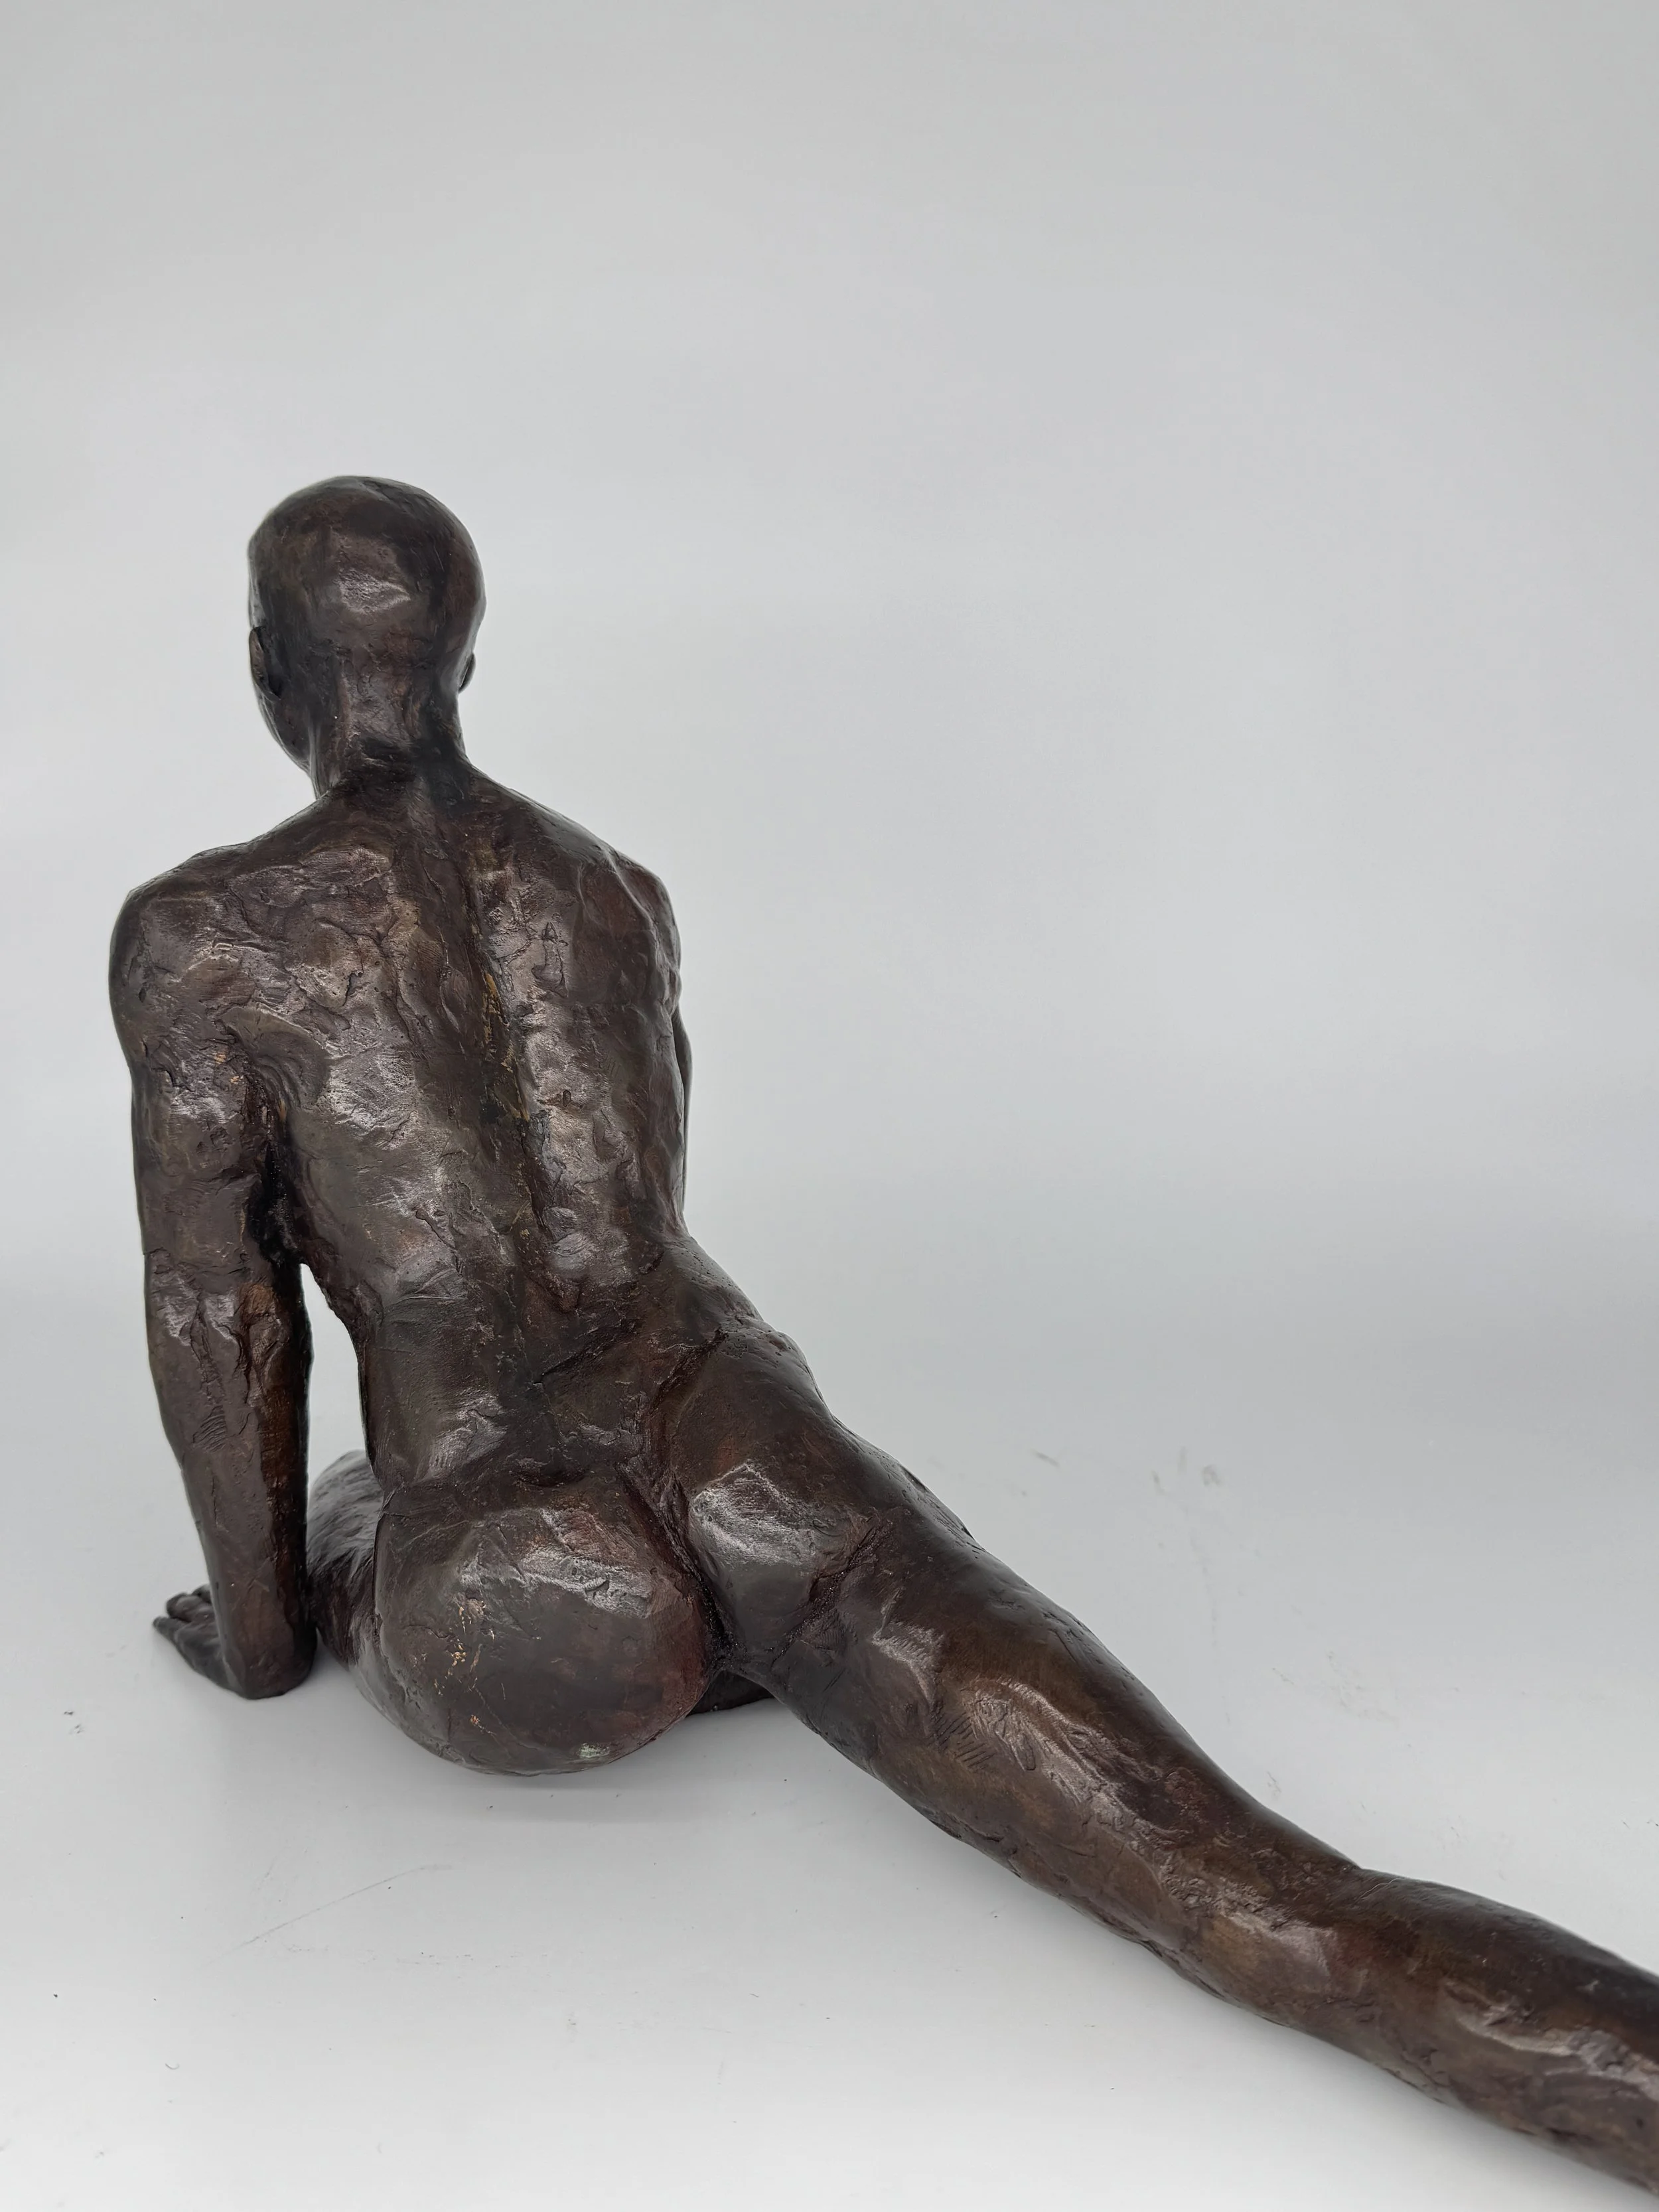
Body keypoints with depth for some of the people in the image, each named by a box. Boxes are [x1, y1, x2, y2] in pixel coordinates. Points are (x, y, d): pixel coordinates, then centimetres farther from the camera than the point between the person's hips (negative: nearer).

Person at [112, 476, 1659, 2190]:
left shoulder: (199, 935, -3)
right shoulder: (620, 892, 15)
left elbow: (218, 1308, -1)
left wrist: (262, 1629, 17)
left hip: (514, 1630, -2)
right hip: (759, 1472, 3)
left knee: (340, 1532, 38)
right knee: (1284, 1910, -1)